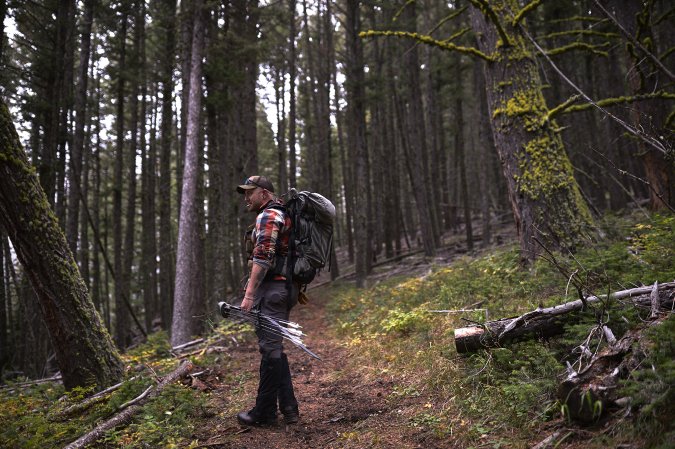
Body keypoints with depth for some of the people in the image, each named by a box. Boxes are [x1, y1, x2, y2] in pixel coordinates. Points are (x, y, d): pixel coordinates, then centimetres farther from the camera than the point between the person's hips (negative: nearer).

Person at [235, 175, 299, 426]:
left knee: (270, 348, -4)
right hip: (283, 289, 10)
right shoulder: (282, 215, 22)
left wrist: (249, 295, -21)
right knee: (274, 348, 13)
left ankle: (265, 412, 4)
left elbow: (262, 259, -20)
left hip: (271, 289, -10)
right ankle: (288, 408, 15)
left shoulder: (268, 216, -10)